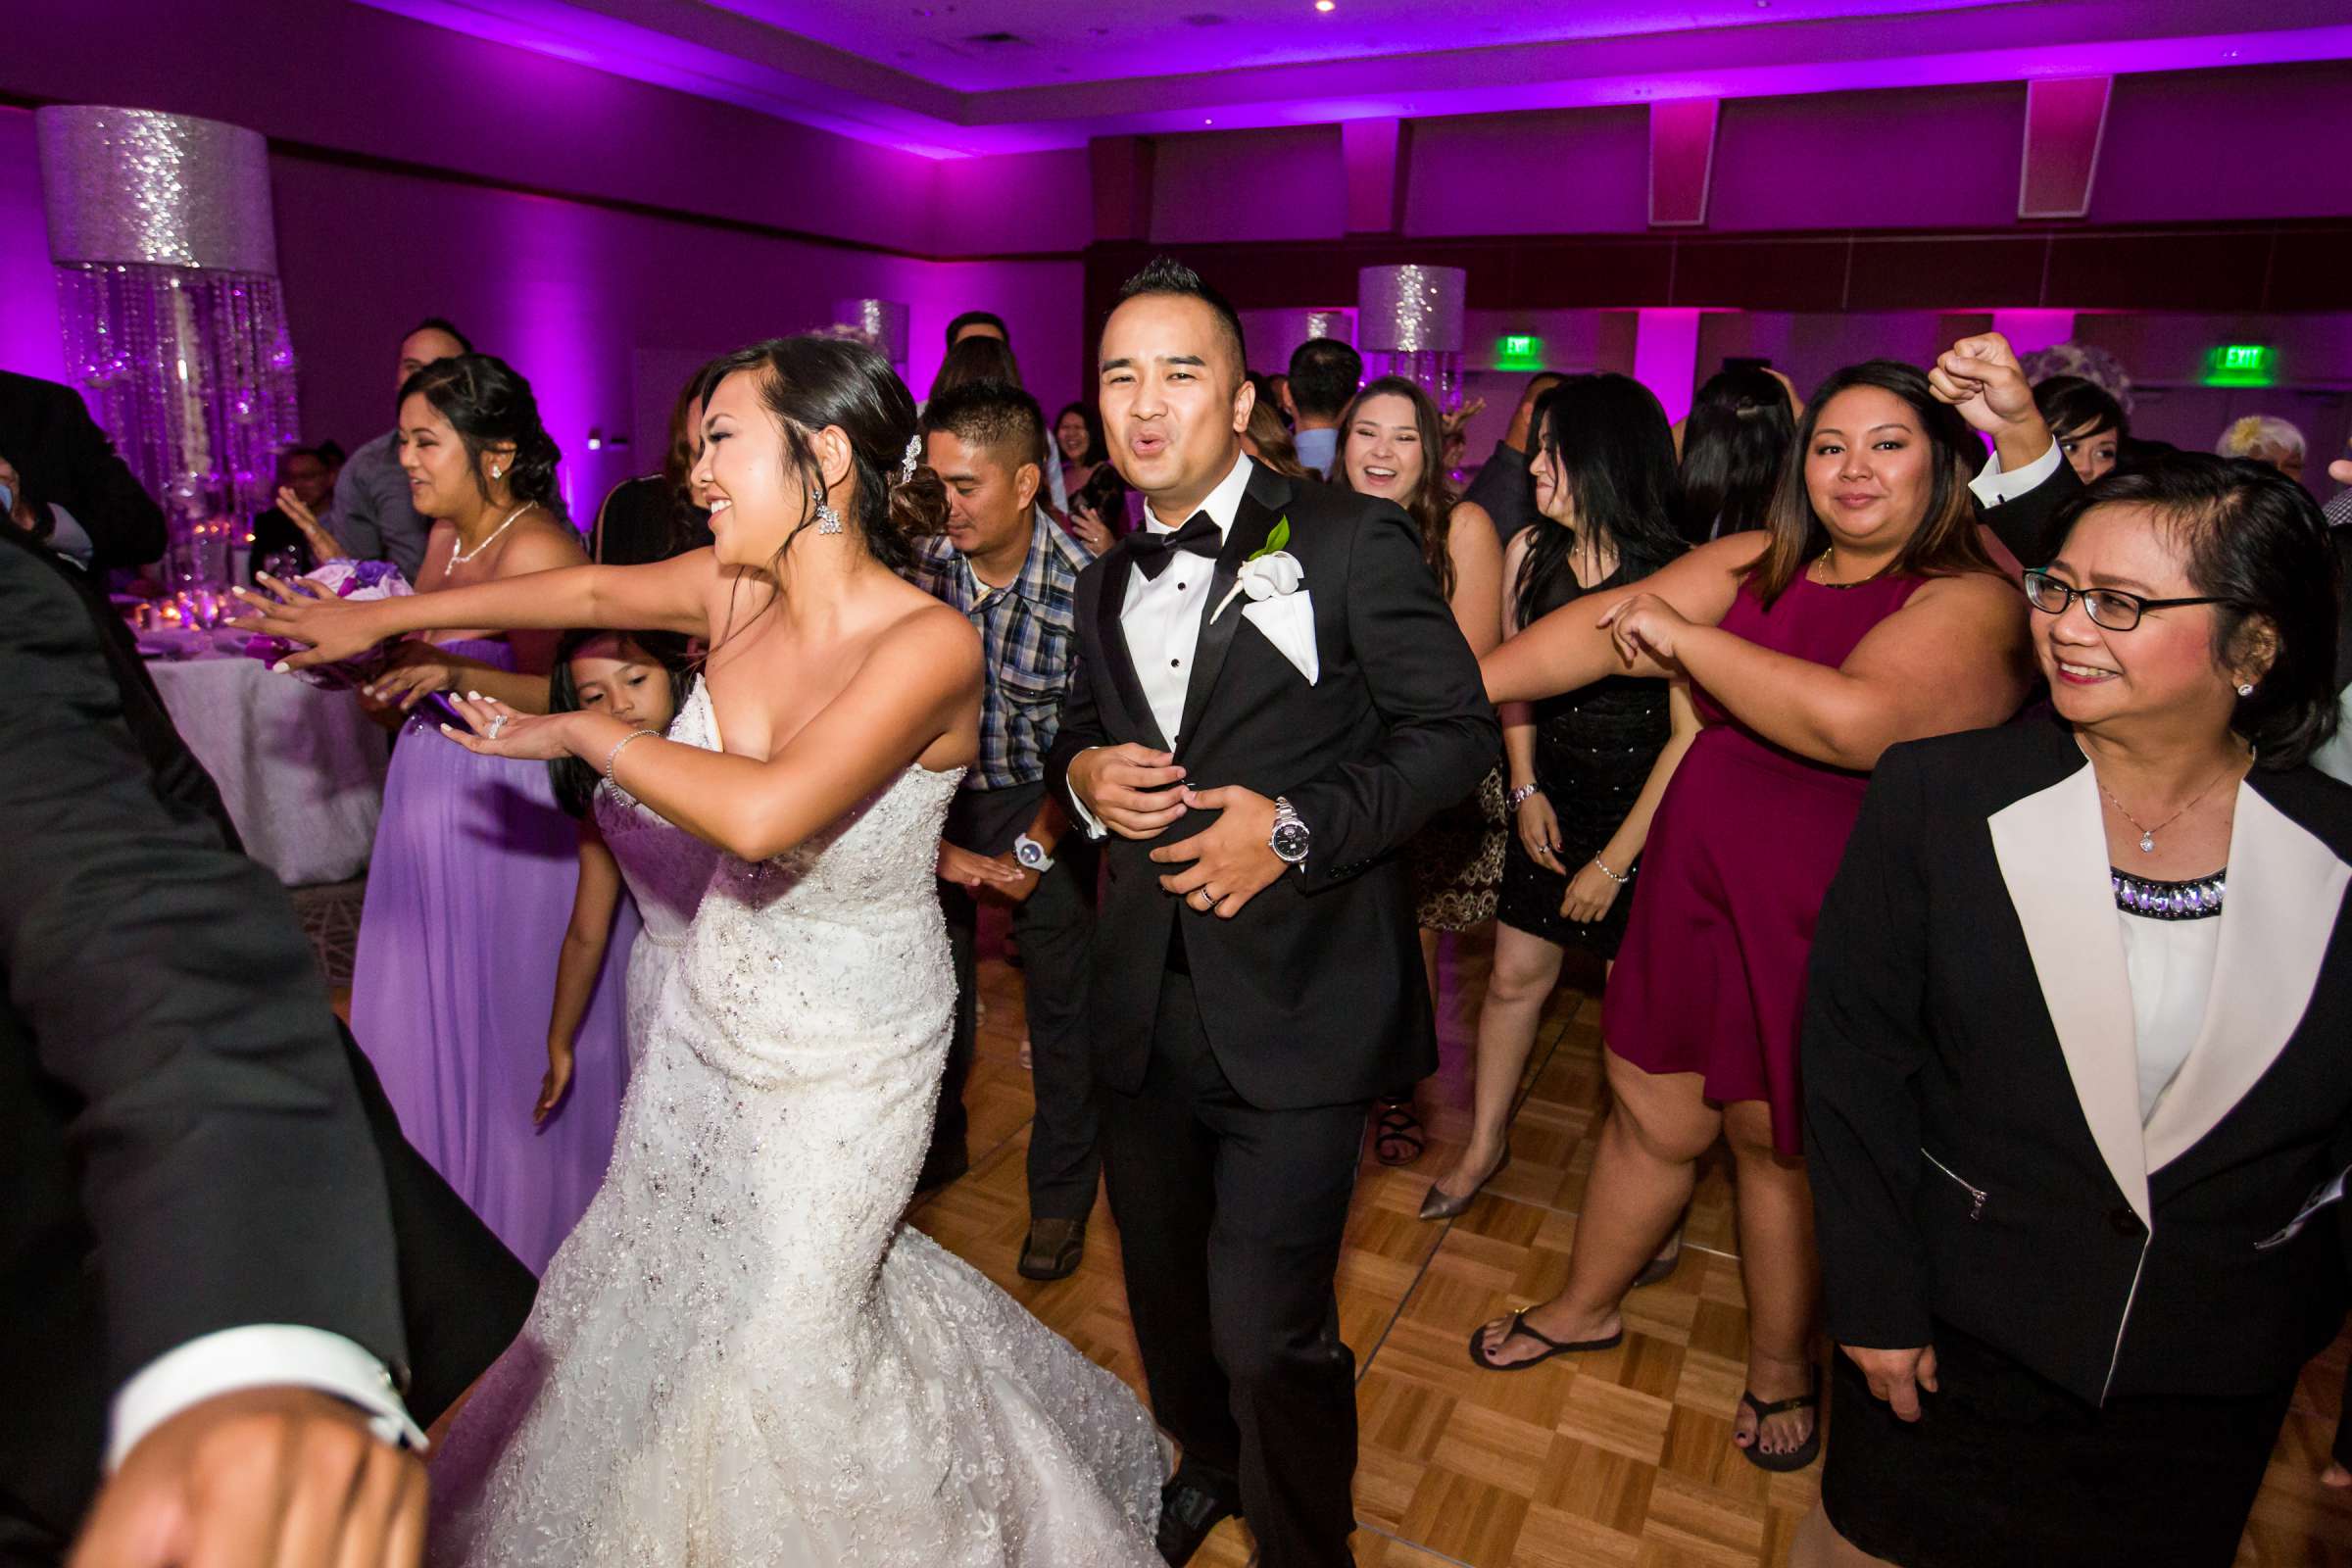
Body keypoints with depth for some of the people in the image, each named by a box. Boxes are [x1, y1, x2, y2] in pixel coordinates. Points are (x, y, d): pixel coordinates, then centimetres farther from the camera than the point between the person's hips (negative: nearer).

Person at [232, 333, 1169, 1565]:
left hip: (847, 1050, -6)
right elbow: (593, 591, 10)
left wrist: (580, 733, -23)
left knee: (789, 1328, 10)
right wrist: (381, 617, 20)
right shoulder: (737, 590, -9)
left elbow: (763, 815, -40)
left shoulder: (930, 643, -29)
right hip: (713, 1003, 7)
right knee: (654, 1254, 23)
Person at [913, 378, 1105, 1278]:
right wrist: (932, 842, -8)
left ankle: (1061, 1198, 24)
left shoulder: (1083, 586, -20)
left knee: (1061, 1003, 4)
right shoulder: (918, 566, -13)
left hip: (1041, 805, -2)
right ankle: (937, 1144, 41)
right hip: (935, 800, 3)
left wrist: (1033, 850, -11)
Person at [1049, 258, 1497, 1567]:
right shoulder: (1110, 582, 11)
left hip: (1297, 1007, -6)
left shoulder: (1352, 542, -10)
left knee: (1268, 1332, -3)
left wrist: (1298, 828, -21)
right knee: (1165, 1291, 23)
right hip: (1147, 1007, 7)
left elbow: (1459, 729, -10)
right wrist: (1085, 773, -2)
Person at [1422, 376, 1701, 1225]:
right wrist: (1526, 790, 2)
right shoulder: (1528, 554, -4)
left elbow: (1691, 734, -15)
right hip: (1555, 799, 4)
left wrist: (1614, 861, -13)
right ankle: (1485, 1141, 32)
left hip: (1646, 815, -4)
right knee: (1516, 976, 11)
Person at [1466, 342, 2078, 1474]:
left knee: (1776, 1142, 14)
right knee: (1654, 1120, 17)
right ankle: (1585, 1307, 42)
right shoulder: (1758, 565, 3)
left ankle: (1781, 1368, 41)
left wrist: (1684, 638, -21)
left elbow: (1855, 720, -31)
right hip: (1693, 888, 4)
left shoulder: (1972, 599, -13)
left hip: (1821, 923, -4)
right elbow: (1606, 624, -5)